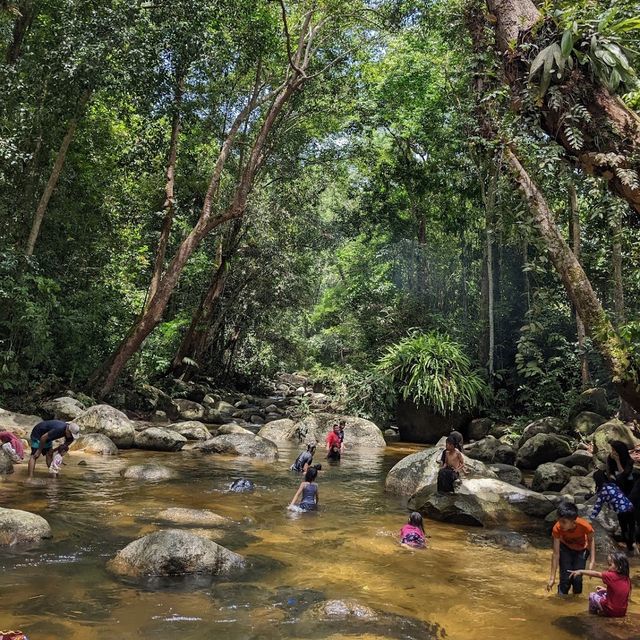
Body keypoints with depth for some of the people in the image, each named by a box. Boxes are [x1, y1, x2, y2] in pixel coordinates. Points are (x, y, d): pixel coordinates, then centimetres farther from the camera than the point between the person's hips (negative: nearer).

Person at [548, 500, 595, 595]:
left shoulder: (584, 525, -38)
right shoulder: (557, 528, -35)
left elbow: (591, 540, -13)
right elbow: (556, 553, -28)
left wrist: (592, 562, -19)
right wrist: (552, 577, -26)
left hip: (582, 549, 0)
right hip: (566, 548, 0)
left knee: (577, 578, -8)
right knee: (565, 578, -9)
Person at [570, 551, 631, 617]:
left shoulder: (612, 576, -19)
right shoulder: (627, 579, 0)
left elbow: (596, 574, -13)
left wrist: (581, 571, -6)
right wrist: (606, 589, 15)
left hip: (611, 611, -7)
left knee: (592, 595, 13)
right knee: (601, 593, 24)